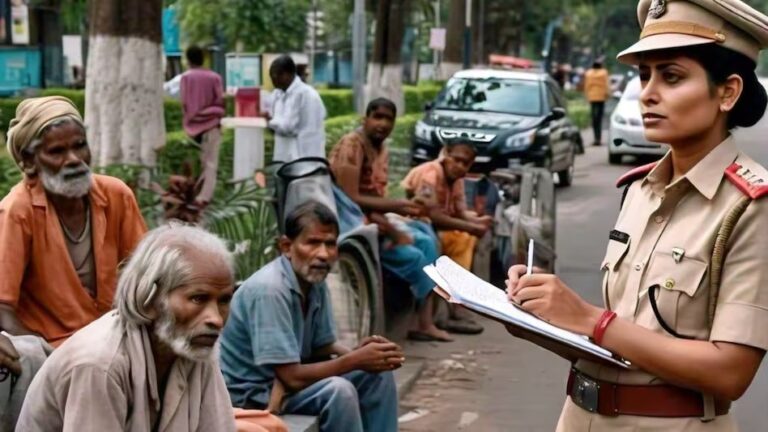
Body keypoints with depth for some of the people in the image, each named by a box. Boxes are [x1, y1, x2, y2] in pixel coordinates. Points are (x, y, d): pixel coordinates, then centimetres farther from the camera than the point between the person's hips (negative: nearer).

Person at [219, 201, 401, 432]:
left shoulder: (315, 281, -1)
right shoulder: (268, 289, -28)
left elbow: (322, 346, 9)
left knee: (377, 374, 2)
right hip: (250, 394, -9)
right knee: (338, 390, -28)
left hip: (282, 378, 9)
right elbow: (291, 377, -28)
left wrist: (357, 353, -13)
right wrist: (355, 360, -21)